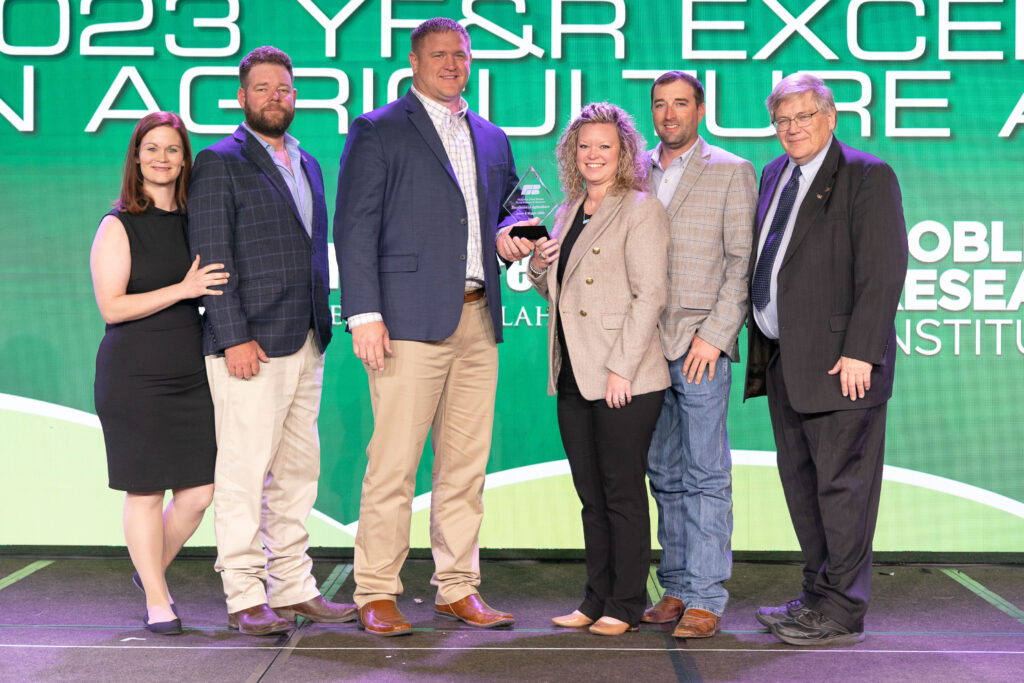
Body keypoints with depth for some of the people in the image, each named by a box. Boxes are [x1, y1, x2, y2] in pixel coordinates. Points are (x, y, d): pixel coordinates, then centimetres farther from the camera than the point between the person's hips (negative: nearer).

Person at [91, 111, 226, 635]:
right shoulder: (118, 227, -4)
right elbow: (111, 307, -11)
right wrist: (182, 289, -18)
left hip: (191, 374, 5)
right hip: (135, 376, -4)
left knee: (200, 490, 3)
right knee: (145, 492, 1)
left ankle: (151, 569, 30)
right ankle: (156, 599, 17)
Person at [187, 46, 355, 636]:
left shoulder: (307, 163, 19)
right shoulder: (220, 163, -4)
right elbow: (212, 256, -10)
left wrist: (322, 328, 15)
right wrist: (234, 337, -16)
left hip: (306, 344, 7)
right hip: (250, 345, -7)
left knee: (298, 471, 10)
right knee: (245, 472, -4)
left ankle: (294, 588, 18)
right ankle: (245, 597, 4)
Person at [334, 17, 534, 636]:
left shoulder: (492, 139, 20)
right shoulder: (378, 131, 2)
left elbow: (507, 206, 31)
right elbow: (355, 228, -4)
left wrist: (506, 235, 6)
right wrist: (364, 313, -13)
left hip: (478, 319, 6)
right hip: (411, 318, -6)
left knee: (467, 463, 8)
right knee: (393, 464, -6)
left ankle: (458, 587, 17)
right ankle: (376, 594, 3)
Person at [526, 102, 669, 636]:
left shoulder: (641, 210, -5)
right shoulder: (568, 212, 17)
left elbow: (650, 295, -12)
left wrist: (621, 368, -17)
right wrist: (539, 267, 2)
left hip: (624, 379, -7)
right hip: (573, 374, 7)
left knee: (622, 491, -1)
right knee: (590, 493, 11)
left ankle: (626, 604, 8)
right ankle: (597, 598, 19)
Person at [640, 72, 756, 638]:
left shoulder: (731, 172, 1)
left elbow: (743, 262, -4)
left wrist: (714, 334, -13)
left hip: (701, 343, -5)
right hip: (647, 344, 5)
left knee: (705, 475, -5)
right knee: (665, 476, 9)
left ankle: (705, 599, -2)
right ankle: (675, 588, 16)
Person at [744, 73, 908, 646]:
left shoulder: (868, 176, -7)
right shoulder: (775, 175, 16)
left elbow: (884, 271, -14)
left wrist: (859, 353, -19)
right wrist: (761, 346, 11)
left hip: (840, 360, -8)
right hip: (783, 359, 8)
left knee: (842, 482, -3)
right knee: (801, 480, 13)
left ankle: (843, 614, 4)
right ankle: (820, 594, 25)